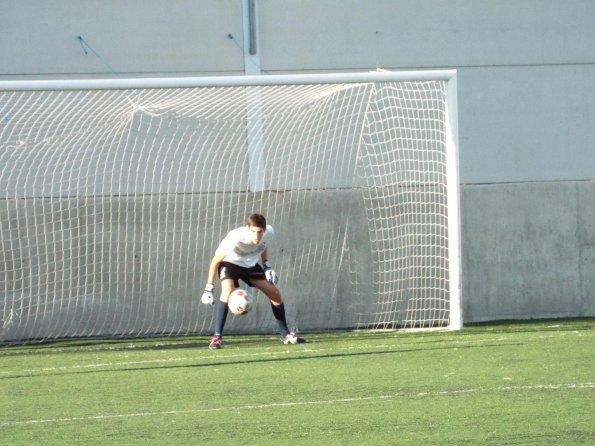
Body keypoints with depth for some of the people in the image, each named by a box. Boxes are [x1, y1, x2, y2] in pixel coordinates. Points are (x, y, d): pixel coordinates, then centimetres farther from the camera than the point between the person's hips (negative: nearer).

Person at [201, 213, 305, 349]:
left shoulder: (269, 232, -24)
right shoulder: (236, 239, -38)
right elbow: (215, 261, -25)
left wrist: (266, 265, -6)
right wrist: (209, 288, -25)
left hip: (250, 264, 5)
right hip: (230, 262, -5)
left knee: (275, 293, 3)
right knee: (228, 291, -32)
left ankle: (285, 334, 21)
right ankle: (216, 337, -29)